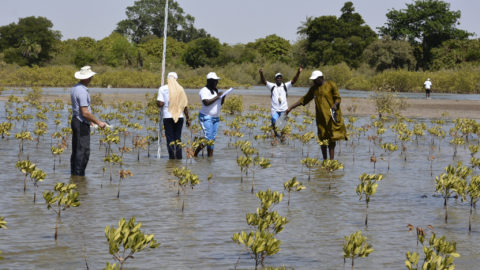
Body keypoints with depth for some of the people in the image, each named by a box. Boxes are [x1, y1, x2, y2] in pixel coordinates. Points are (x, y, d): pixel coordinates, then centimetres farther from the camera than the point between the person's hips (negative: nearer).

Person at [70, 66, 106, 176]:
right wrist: (98, 122, -15)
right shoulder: (82, 91, -22)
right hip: (82, 124, -10)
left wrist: (88, 119, 29)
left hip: (75, 120, 10)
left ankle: (74, 173, 19)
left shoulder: (75, 88, 9)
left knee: (76, 150, 14)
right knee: (83, 151, -7)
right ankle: (79, 174, -6)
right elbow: (85, 112, -24)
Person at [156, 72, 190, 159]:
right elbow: (185, 105, 4)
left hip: (168, 117, -3)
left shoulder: (163, 89, -5)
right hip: (180, 116, 3)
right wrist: (187, 118, 11)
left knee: (170, 139, 2)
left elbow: (160, 104, -11)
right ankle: (179, 157, 10)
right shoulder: (180, 89, 4)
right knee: (178, 138, 12)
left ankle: (172, 157, -2)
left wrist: (157, 103, 13)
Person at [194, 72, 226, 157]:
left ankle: (210, 156, 4)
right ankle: (195, 153, -1)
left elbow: (220, 104, 18)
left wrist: (223, 97, 0)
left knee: (213, 139, 3)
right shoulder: (204, 91, -10)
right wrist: (217, 97, -19)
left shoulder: (215, 90, 15)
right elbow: (206, 102, -24)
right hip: (206, 117, -8)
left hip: (215, 118, 8)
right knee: (208, 138, -15)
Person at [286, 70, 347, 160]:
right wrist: (291, 108, 14)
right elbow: (304, 99, 16)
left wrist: (335, 105, -25)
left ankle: (332, 159, -3)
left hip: (332, 116, -4)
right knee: (322, 138, 4)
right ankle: (324, 159, 13)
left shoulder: (331, 85, -4)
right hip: (321, 117, 4)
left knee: (332, 138, -4)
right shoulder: (314, 88, 11)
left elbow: (338, 98, -3)